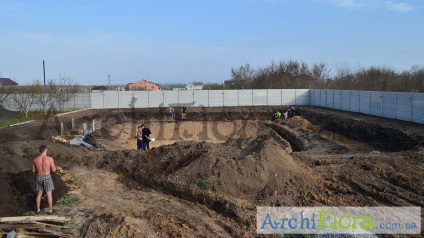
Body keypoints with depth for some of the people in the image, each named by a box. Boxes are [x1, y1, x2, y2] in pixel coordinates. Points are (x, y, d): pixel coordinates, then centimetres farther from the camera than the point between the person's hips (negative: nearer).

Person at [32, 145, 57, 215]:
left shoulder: (35, 159, -8)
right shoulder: (50, 158, -19)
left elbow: (33, 170, 3)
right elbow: (54, 170, -13)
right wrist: (53, 166, 9)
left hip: (39, 178, 3)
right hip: (47, 178, -3)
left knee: (39, 194, 19)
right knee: (49, 194, 10)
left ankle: (38, 210, 30)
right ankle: (50, 210, 20)